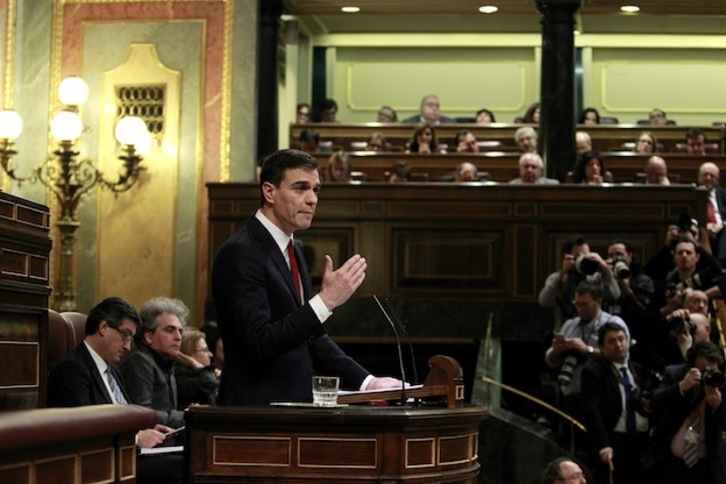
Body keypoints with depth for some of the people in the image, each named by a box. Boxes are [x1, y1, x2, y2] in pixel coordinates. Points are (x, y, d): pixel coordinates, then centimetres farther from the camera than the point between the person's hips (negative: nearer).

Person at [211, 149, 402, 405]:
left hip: (296, 403, 8)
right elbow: (259, 345, -21)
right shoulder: (240, 253, -13)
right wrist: (326, 300, -23)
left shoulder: (291, 250, 14)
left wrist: (365, 381, 8)